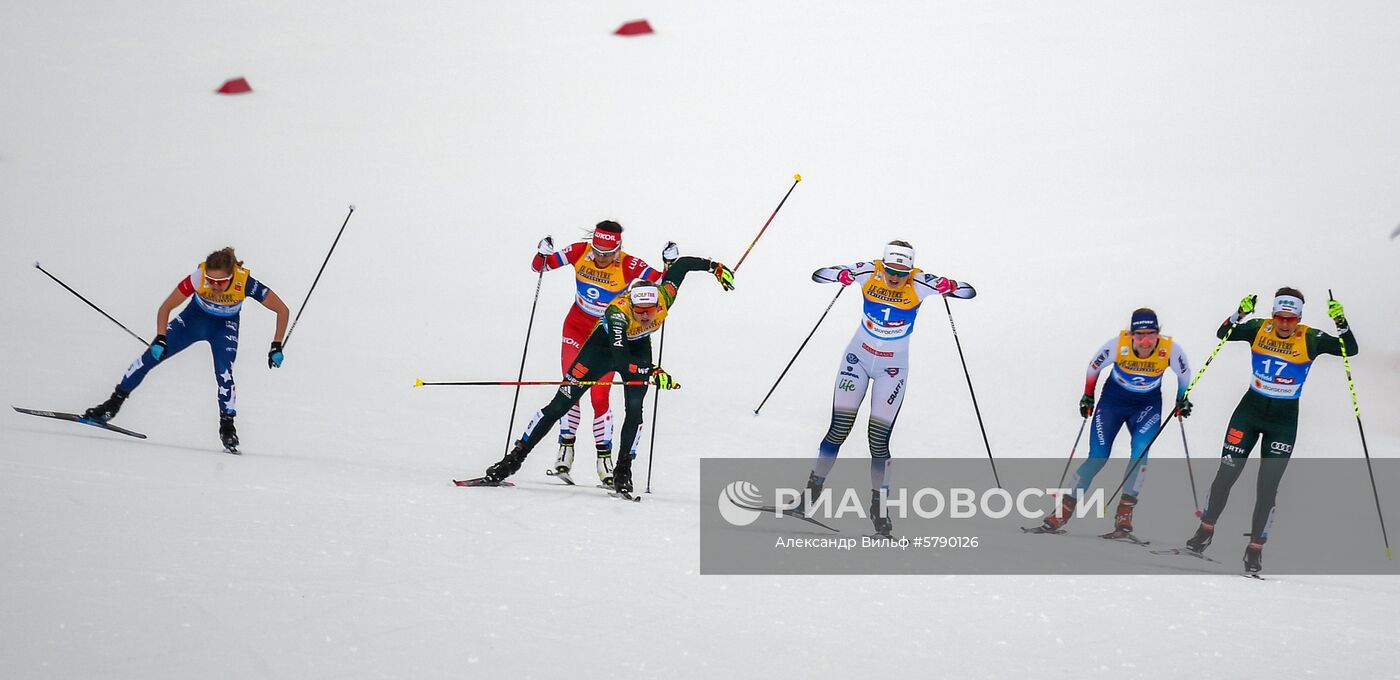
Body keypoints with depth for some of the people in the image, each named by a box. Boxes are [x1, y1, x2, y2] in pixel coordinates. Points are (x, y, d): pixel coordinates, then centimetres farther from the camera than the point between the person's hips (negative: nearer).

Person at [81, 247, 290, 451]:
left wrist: (277, 347, -27)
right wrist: (160, 339, -32)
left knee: (224, 373, -24)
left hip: (225, 327, -1)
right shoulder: (198, 278, -34)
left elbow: (282, 310, -24)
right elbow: (165, 308, -22)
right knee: (151, 356, -3)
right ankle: (114, 403, 12)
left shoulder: (245, 283, -36)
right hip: (194, 318, 1)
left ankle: (227, 427, -10)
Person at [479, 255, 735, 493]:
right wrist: (653, 372, -60)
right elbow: (620, 360, -49)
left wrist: (715, 267, -6)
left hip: (638, 347, 3)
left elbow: (682, 264, -14)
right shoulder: (618, 312, -42)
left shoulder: (664, 297, -32)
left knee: (634, 410, -16)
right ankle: (515, 457, 3)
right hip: (606, 344, -3)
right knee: (560, 404, -5)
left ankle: (623, 471, 0)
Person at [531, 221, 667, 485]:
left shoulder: (628, 265, -20)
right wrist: (543, 254, -27)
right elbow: (540, 266, -6)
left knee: (600, 398, -7)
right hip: (576, 328, 2)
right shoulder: (579, 252, -14)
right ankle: (566, 452, 0)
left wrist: (671, 263, -35)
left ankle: (604, 459, 5)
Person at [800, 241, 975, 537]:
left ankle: (879, 506, 12)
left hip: (893, 367, -1)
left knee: (879, 439, -2)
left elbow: (969, 292, -16)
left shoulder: (919, 284, -17)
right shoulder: (868, 273, -15)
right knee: (839, 429, -5)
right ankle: (812, 490, 7)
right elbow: (818, 275, -13)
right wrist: (842, 276, -34)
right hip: (858, 357, 1)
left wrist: (949, 286, -38)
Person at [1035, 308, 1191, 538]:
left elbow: (1184, 374, -1)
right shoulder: (1118, 345, -27)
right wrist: (1087, 397, 3)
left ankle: (1124, 517, -20)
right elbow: (1094, 366, -6)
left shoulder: (1170, 350, -24)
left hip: (1147, 405, 0)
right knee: (1097, 459, -6)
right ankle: (1064, 510, 6)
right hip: (1113, 400, 0)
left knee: (1140, 451, -23)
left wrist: (1182, 400, 1)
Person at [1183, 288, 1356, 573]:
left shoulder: (1310, 340, -10)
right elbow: (1223, 335, -8)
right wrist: (1239, 314, -25)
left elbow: (1350, 350, -15)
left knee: (1268, 487, -2)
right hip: (1250, 411, 1)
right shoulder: (1259, 329, -6)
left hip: (1284, 423, -1)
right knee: (1225, 474, 0)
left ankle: (1255, 547, 10)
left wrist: (1341, 322, -31)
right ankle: (1206, 529, 18)